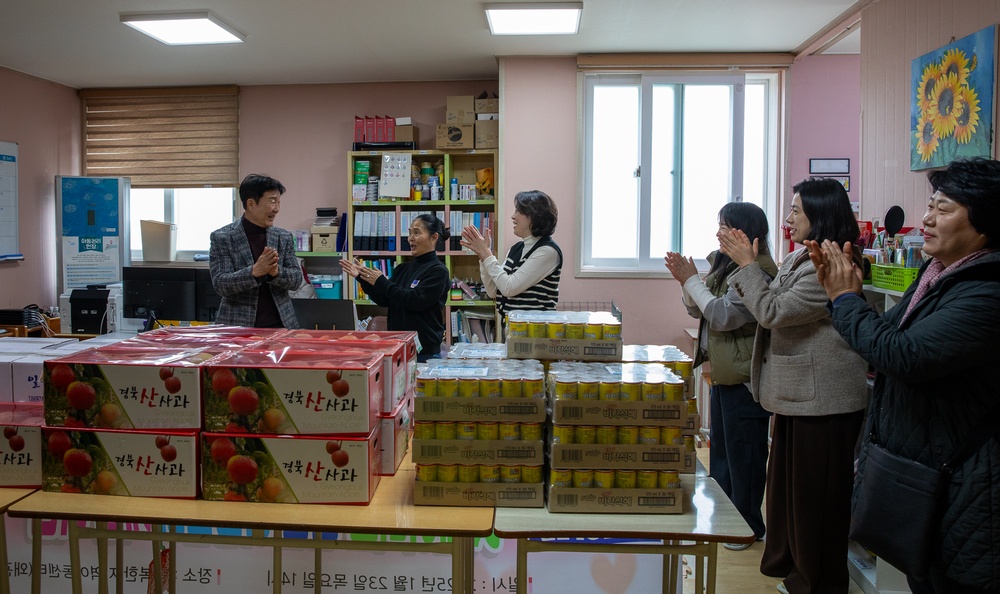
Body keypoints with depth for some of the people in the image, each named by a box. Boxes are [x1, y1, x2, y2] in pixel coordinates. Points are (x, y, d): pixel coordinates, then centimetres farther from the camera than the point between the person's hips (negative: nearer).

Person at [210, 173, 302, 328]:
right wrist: (254, 271, -25)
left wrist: (276, 271, -17)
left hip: (280, 324, 3)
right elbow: (220, 285, -10)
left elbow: (296, 279, 3)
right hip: (238, 326, -3)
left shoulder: (284, 237, 7)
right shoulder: (222, 238, -3)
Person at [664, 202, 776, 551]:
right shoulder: (725, 265, 12)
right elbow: (698, 312, 15)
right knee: (720, 447, 18)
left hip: (745, 378, -10)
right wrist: (686, 281, -2)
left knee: (743, 453, 2)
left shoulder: (757, 271, -18)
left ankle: (748, 527, 17)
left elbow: (723, 315, -21)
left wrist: (692, 280, -13)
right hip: (723, 373, 10)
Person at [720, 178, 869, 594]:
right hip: (797, 396, 10)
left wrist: (747, 265, -15)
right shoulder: (797, 260, 11)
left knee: (816, 495, 4)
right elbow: (770, 308, 15)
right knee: (786, 485, 20)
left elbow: (773, 311, -23)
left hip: (824, 403, -10)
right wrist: (745, 265, 5)